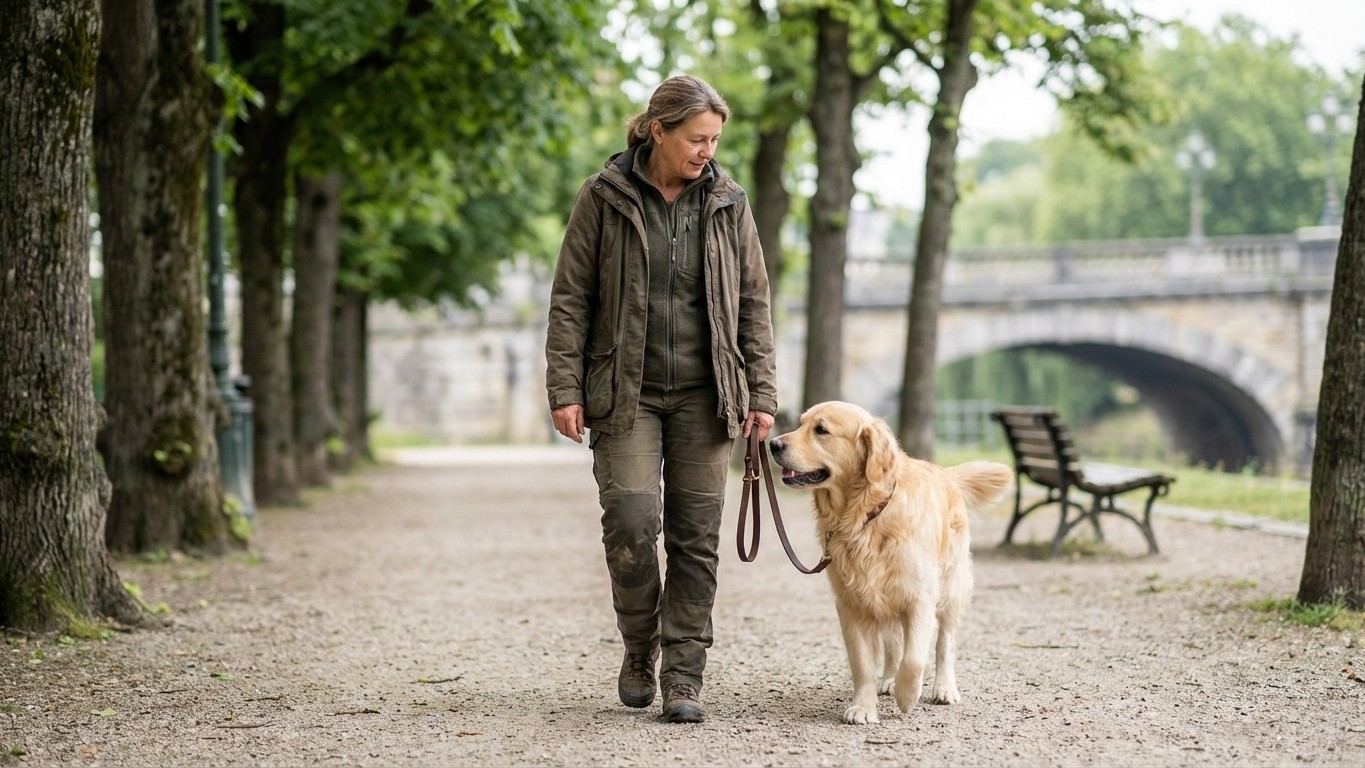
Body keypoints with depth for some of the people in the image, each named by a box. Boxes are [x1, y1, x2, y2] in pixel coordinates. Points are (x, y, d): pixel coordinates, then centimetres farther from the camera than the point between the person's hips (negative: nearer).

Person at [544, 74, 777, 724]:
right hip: (626, 394, -2)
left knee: (696, 536, 0)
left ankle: (683, 675, 8)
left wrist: (761, 393, 3)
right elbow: (570, 299, 0)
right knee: (631, 521, -13)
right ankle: (639, 648, 12)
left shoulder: (727, 204, 6)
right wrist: (565, 389, -7)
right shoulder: (604, 198, -1)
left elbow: (754, 305, 9)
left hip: (704, 397, 2)